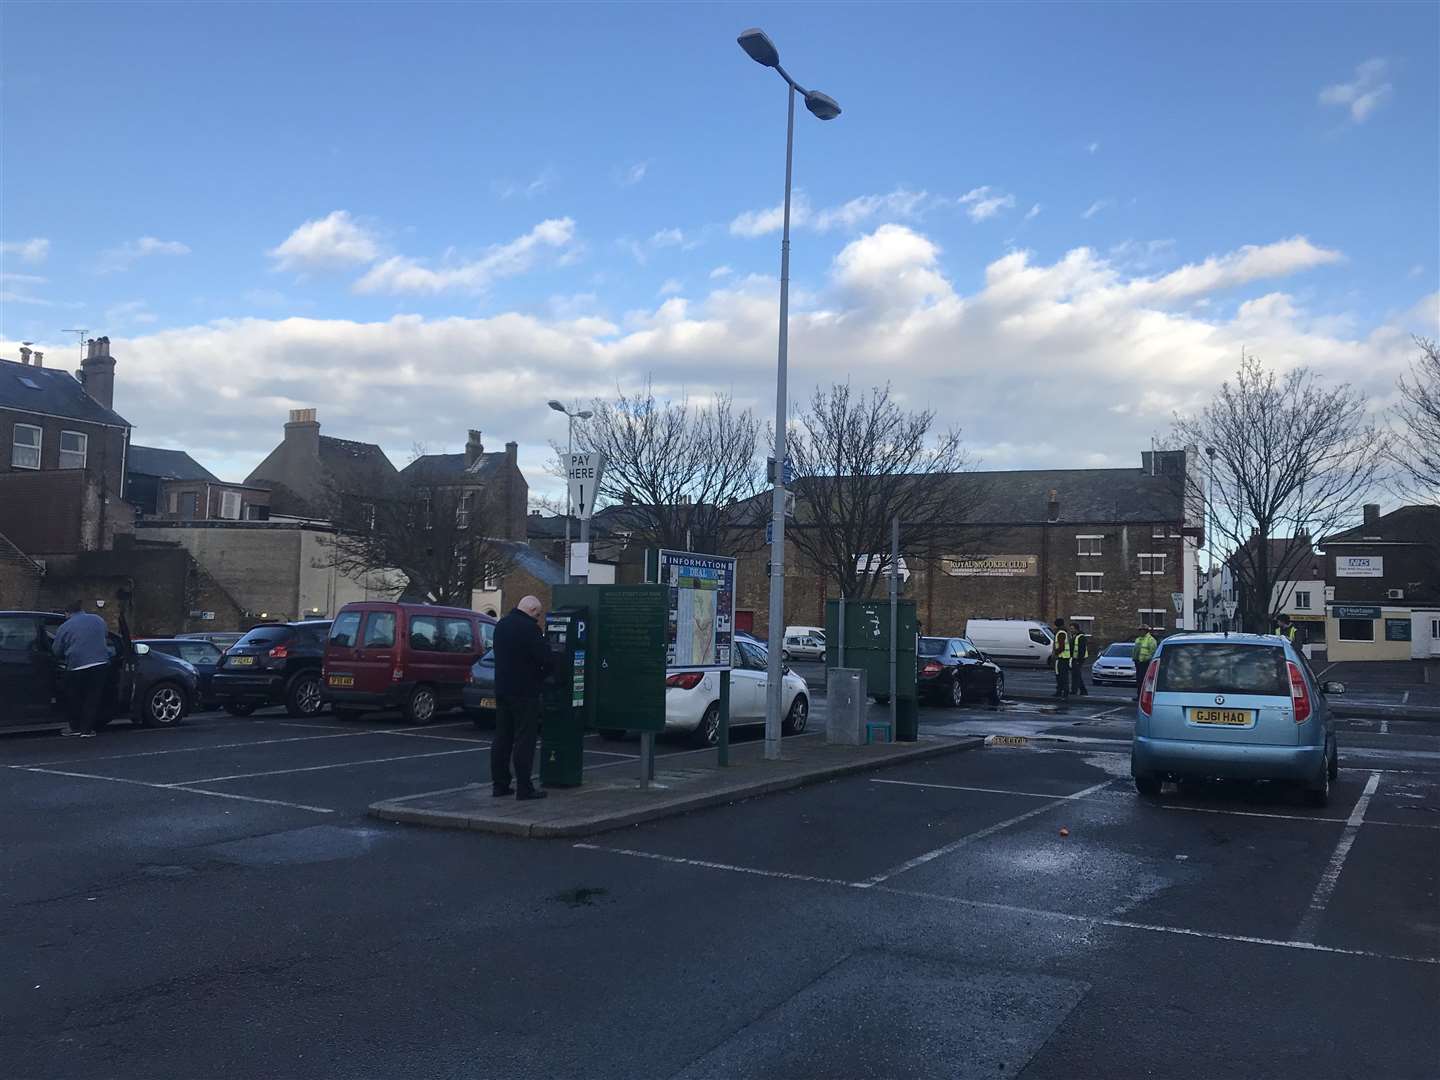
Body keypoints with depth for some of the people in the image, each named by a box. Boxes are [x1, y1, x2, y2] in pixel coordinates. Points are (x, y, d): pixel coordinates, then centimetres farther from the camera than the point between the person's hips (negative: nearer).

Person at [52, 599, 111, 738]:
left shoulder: (64, 627, 2)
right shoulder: (98, 620, 9)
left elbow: (56, 652, 9)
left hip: (77, 667, -2)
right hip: (100, 664, 2)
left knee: (74, 700, 18)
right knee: (93, 699, 9)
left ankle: (75, 727, 21)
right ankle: (87, 729, 9)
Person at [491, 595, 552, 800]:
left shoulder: (501, 624, 12)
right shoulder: (529, 628, -16)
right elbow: (544, 658, -17)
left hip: (502, 689, 8)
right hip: (524, 691, -8)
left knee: (502, 738, 12)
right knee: (524, 741, -4)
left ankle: (499, 784, 15)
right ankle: (524, 788, -3)